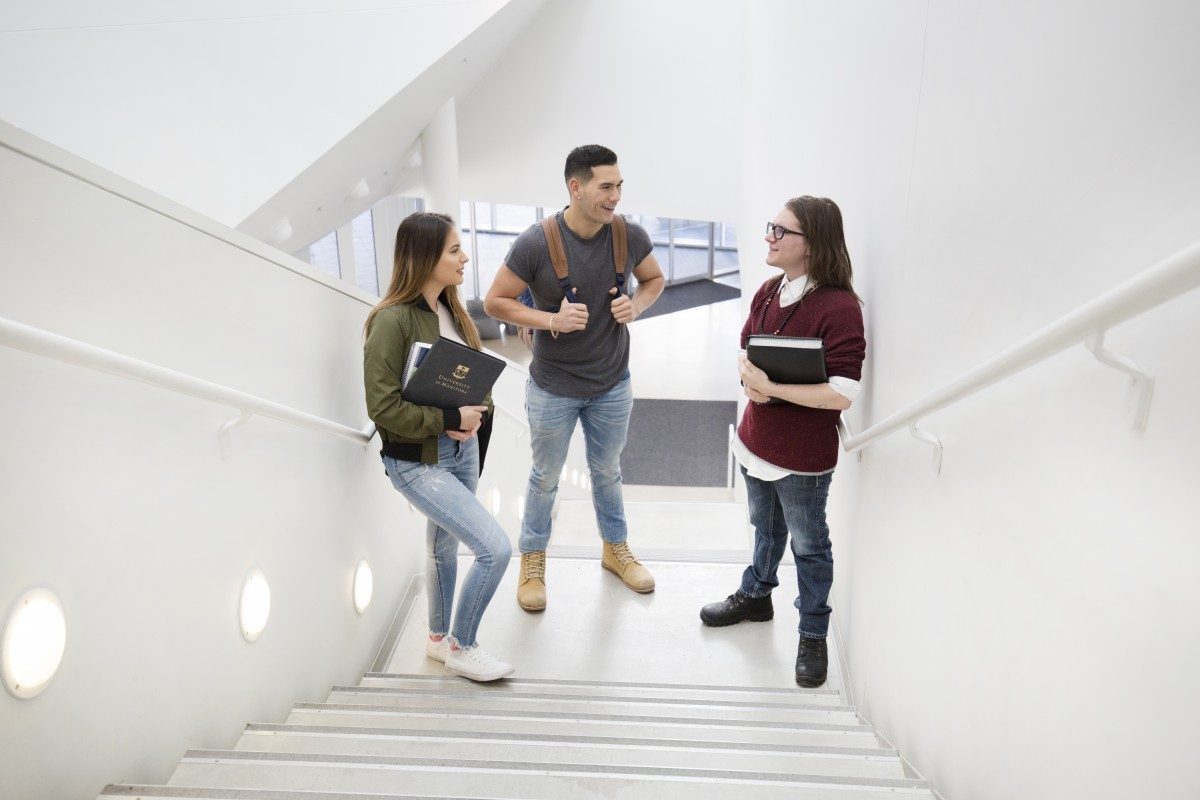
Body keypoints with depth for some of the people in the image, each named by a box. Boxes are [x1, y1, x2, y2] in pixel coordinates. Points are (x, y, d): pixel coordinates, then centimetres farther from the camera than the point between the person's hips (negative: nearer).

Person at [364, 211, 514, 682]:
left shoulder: (450, 309, 3)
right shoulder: (393, 321, -20)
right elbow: (383, 407, -20)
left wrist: (474, 415, -6)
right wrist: (450, 419, -20)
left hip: (461, 450, 8)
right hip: (418, 462, -7)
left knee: (444, 544, 22)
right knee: (495, 548, -11)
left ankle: (439, 638, 43)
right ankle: (462, 648, 11)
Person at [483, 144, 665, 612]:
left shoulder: (629, 236, -12)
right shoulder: (536, 243, -21)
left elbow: (653, 279, 7)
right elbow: (495, 302, -13)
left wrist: (635, 305, -14)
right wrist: (552, 320, -26)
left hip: (612, 385, 3)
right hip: (553, 389, -3)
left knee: (607, 472, 22)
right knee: (545, 478, 15)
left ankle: (615, 548, 45)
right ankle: (533, 561, 36)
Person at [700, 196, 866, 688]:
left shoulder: (839, 307, -24)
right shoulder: (768, 292, 0)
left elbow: (841, 394, -26)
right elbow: (745, 350, 10)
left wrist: (771, 387, -27)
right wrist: (749, 380, -13)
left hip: (803, 457, -7)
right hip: (756, 440, 7)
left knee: (808, 545, 12)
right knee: (764, 528, 28)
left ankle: (813, 635, 31)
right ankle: (756, 595, 50)